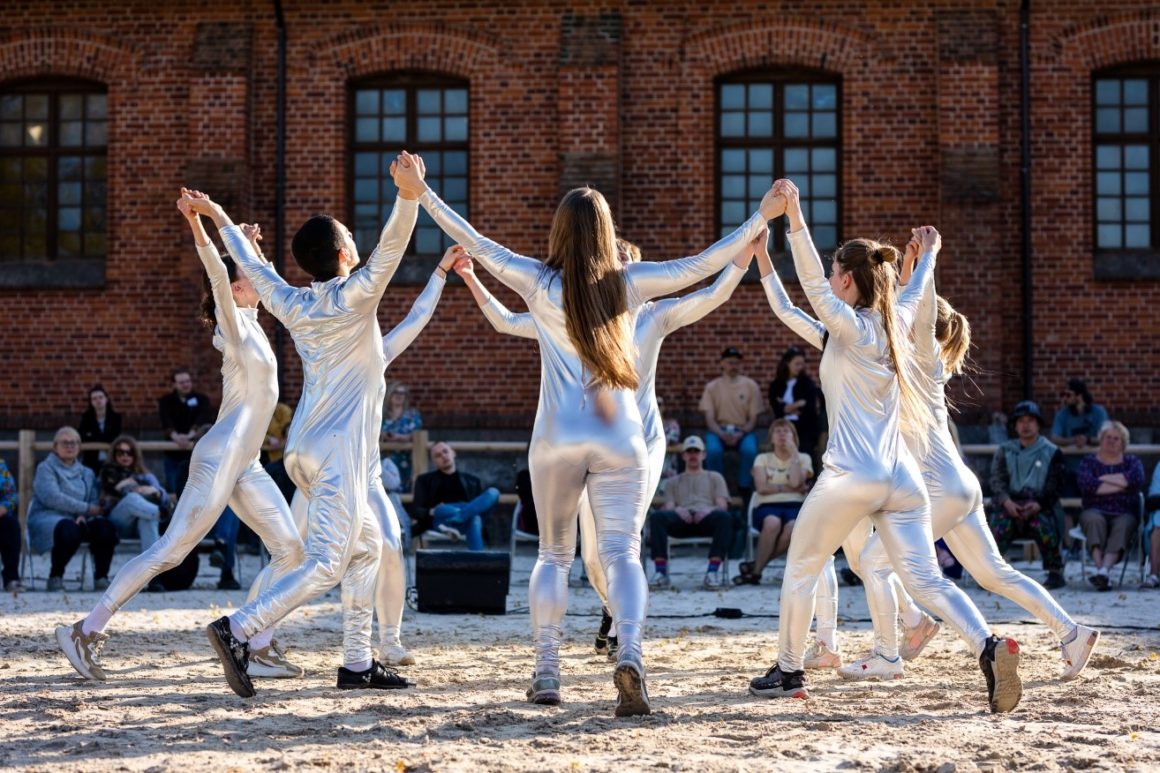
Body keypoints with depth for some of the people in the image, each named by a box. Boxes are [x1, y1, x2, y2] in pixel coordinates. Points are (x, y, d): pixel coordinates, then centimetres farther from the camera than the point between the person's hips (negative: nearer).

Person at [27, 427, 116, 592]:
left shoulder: (86, 473, 23)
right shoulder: (46, 468, 6)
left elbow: (95, 502, 9)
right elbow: (52, 497, -11)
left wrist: (84, 515, -15)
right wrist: (87, 509, -15)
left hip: (78, 520, 4)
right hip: (48, 518, -4)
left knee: (105, 527, -27)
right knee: (70, 530, -39)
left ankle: (101, 577, -17)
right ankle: (55, 577, -18)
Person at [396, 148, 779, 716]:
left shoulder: (540, 284, -2)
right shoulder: (628, 283, -1)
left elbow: (475, 244, -1)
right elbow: (701, 265, 3)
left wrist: (421, 192, 5)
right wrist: (761, 218, 11)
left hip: (557, 440, 1)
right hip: (620, 440, 0)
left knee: (553, 555, 15)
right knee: (622, 552, -4)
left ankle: (546, 673, 11)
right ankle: (629, 654, -29)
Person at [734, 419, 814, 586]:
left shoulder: (803, 458, 17)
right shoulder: (763, 459, 17)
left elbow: (796, 482, -4)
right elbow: (761, 487, 0)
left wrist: (794, 453, 0)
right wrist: (788, 488, -3)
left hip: (794, 506, 1)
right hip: (767, 505, -1)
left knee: (793, 528, -37)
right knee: (772, 523, -39)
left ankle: (755, 565, -25)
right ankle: (756, 572, -27)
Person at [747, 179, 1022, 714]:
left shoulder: (850, 326, -5)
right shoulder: (895, 324, 14)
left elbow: (813, 285, -19)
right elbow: (913, 295, 36)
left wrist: (795, 219, -26)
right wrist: (928, 256, 54)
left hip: (851, 476, -6)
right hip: (901, 478, 6)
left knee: (800, 569, 13)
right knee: (925, 580, -1)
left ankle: (788, 671, 20)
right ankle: (988, 646, -24)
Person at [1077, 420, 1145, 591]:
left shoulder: (1131, 461, 18)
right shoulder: (1089, 461, 15)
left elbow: (1137, 478, -7)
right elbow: (1086, 484, -8)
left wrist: (1104, 479, -4)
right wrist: (1121, 484, -4)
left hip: (1124, 514, 0)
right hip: (1096, 511, 0)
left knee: (1123, 525, -35)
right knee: (1094, 520, -35)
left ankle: (1104, 570, -55)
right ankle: (1101, 571, -50)